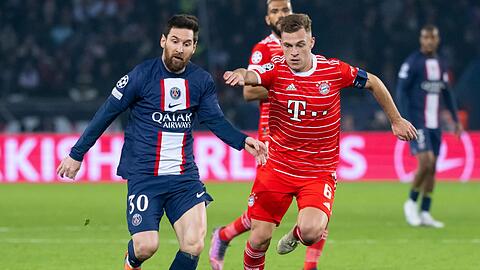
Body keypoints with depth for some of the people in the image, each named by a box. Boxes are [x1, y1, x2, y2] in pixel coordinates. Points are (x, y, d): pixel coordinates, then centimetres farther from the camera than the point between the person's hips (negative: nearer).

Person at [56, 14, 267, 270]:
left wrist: (242, 141, -16)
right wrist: (76, 154, 3)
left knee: (193, 246, -11)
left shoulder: (201, 81, 5)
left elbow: (216, 120, 4)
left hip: (184, 175, 3)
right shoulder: (142, 75, -6)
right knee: (146, 247, -13)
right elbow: (106, 114, 0)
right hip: (144, 175, -3)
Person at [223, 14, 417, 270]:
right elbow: (252, 76, -32)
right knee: (259, 239, -2)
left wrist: (396, 120, 16)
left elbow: (373, 82, 10)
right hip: (276, 169, 1)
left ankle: (296, 234, 16)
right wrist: (241, 75, -56)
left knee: (311, 232, -22)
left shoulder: (334, 70, -7)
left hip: (319, 172, -1)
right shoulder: (276, 69, -9)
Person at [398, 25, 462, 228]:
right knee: (426, 162, -18)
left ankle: (425, 213, 10)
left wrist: (456, 119, 18)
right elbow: (401, 92, -9)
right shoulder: (412, 63, -7)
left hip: (434, 124, 6)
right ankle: (411, 203, 1)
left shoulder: (441, 64, 13)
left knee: (432, 168, 4)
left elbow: (447, 93, 22)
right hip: (417, 123, -6)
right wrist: (406, 122, -17)